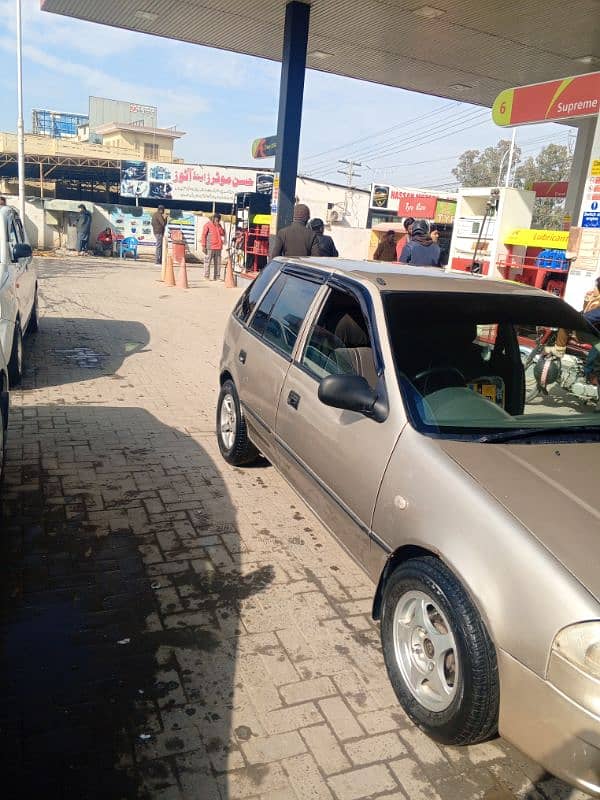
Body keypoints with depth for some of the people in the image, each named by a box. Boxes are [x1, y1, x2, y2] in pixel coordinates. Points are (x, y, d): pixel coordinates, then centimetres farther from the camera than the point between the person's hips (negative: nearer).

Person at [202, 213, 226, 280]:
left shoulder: (219, 226, 16)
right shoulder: (207, 225, -2)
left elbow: (223, 234, 11)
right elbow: (204, 235, -5)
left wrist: (219, 227, -3)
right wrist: (203, 246, -10)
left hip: (218, 247, 6)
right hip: (210, 247, -6)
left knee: (217, 263, 7)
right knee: (207, 262, -5)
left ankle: (216, 277, 13)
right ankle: (206, 276, -1)